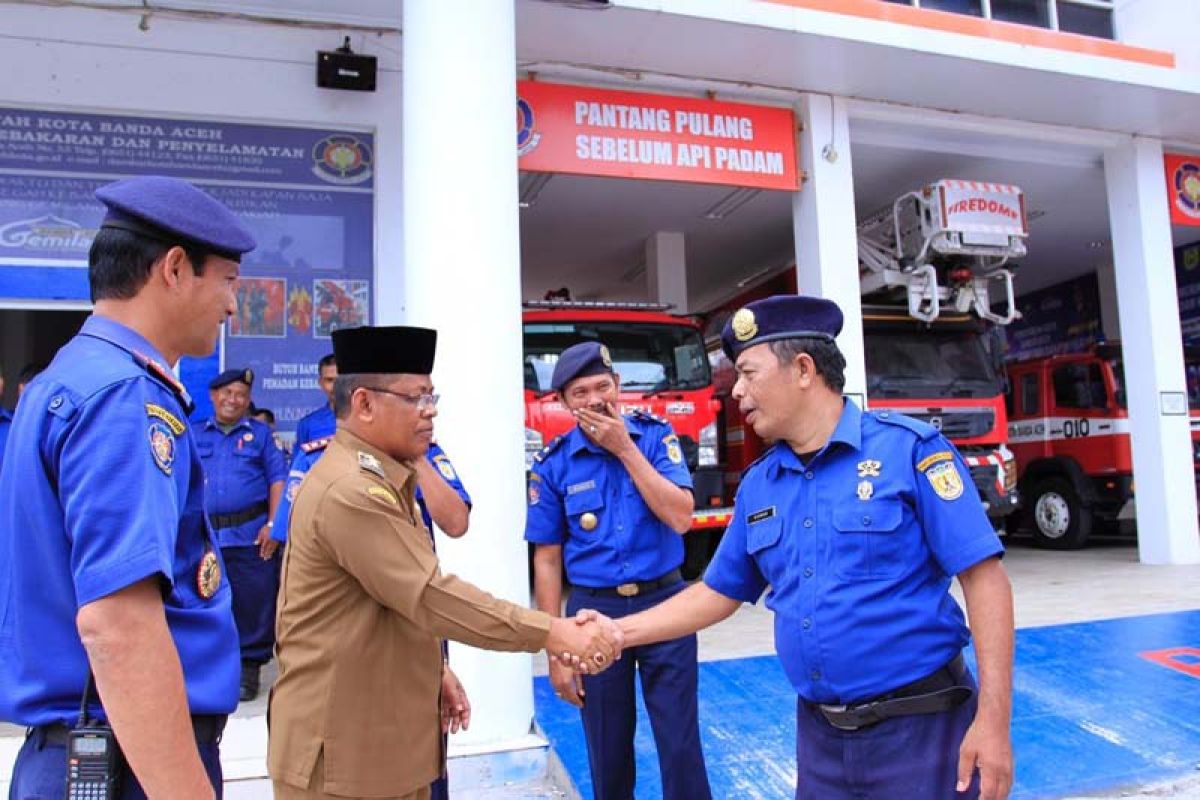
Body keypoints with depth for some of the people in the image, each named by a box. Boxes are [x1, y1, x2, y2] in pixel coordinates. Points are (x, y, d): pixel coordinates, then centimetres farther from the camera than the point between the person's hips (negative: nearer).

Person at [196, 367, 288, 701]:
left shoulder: (260, 433, 9)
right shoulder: (195, 436, 14)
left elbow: (278, 479, 2)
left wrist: (273, 525, -7)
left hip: (252, 535, -2)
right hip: (203, 534, 2)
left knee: (255, 603, 0)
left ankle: (249, 667, 14)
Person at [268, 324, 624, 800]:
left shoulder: (379, 478, 12)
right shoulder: (351, 491, -24)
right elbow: (431, 597, -27)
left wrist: (431, 672, 13)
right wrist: (554, 634, -24)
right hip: (343, 745, -9)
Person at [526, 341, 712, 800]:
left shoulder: (655, 435, -3)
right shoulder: (552, 464, -4)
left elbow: (679, 518, -15)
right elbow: (547, 561, -1)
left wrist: (625, 448, -17)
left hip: (664, 604, 0)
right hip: (594, 612, 1)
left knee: (681, 745, 5)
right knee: (608, 752, 13)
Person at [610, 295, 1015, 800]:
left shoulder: (908, 447, -12)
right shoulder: (757, 485, 5)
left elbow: (982, 576, -13)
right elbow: (718, 592, 12)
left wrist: (993, 719, -17)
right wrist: (620, 632, 4)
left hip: (920, 728, -5)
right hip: (819, 735, 6)